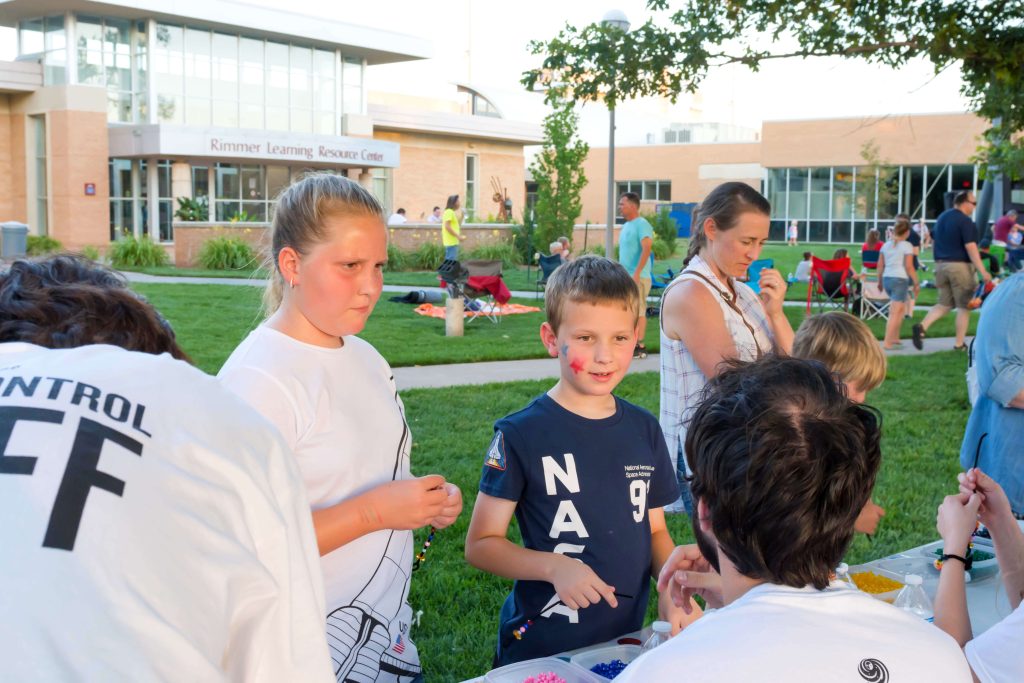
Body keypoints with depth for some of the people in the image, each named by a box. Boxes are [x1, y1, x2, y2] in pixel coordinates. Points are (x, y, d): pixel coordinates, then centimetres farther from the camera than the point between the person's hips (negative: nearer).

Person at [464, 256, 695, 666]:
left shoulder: (644, 431, 0)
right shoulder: (521, 435, -13)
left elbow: (655, 529, 11)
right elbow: (481, 544, -10)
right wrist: (552, 566, -25)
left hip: (626, 640, 4)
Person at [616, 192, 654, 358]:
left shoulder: (642, 225, -11)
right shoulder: (626, 225, 16)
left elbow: (646, 249, -20)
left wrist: (636, 273, -25)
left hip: (638, 277, -9)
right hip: (625, 276, 9)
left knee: (639, 311, -6)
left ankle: (640, 346, -3)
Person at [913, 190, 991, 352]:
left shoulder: (942, 217, 12)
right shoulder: (965, 221, -13)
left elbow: (935, 240, 19)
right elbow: (971, 248, -18)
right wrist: (983, 271, -19)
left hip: (941, 265, 7)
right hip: (960, 265, -7)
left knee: (944, 304, 14)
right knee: (964, 306, 4)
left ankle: (922, 326, -9)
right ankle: (959, 344, 7)